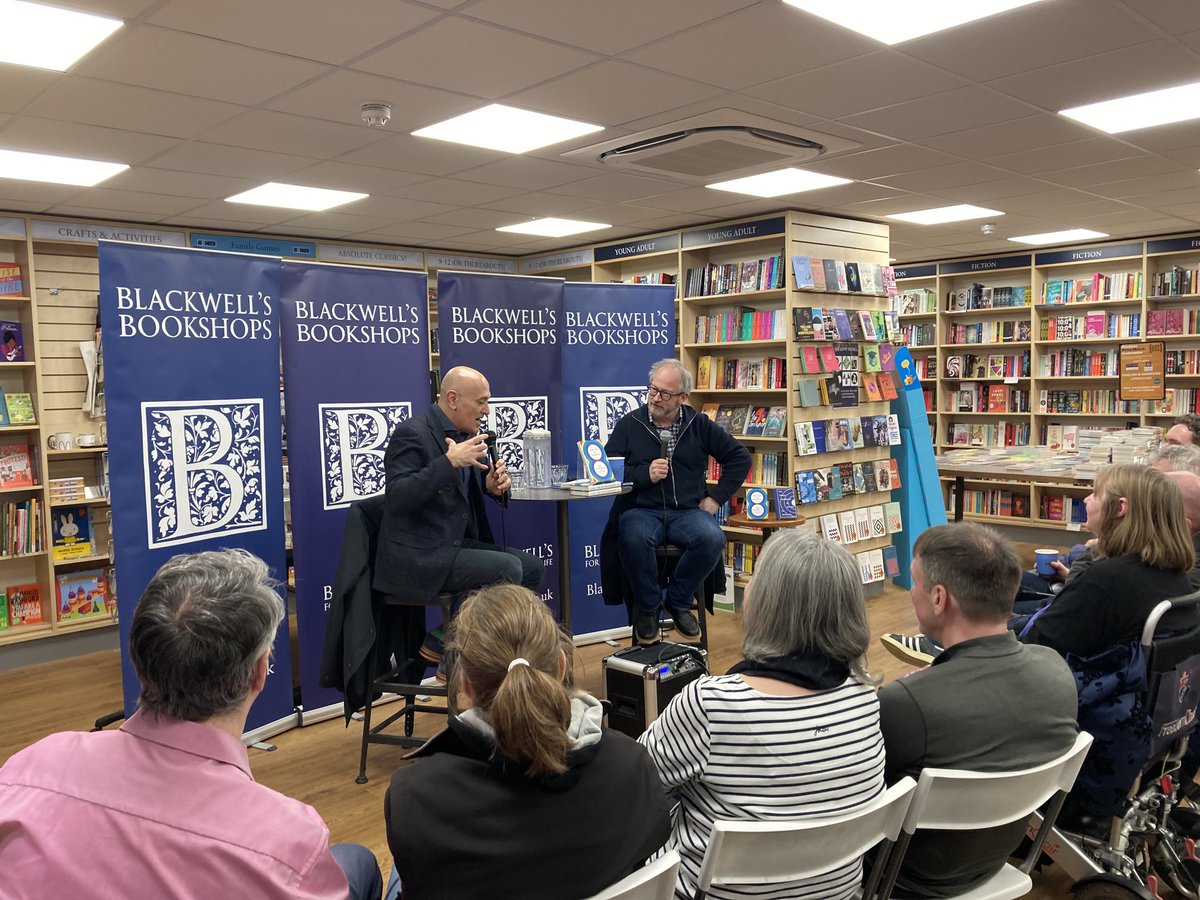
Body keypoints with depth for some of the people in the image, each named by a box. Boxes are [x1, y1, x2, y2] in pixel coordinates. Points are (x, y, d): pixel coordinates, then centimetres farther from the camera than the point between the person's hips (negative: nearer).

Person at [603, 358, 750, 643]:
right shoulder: (629, 424, 8)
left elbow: (740, 457, 16)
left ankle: (678, 601, -3)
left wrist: (716, 498, 7)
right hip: (641, 510, -1)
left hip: (687, 511, 2)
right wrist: (645, 474, -12)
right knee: (634, 537, -37)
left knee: (713, 538, -31)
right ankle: (647, 607, -8)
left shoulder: (698, 424, 12)